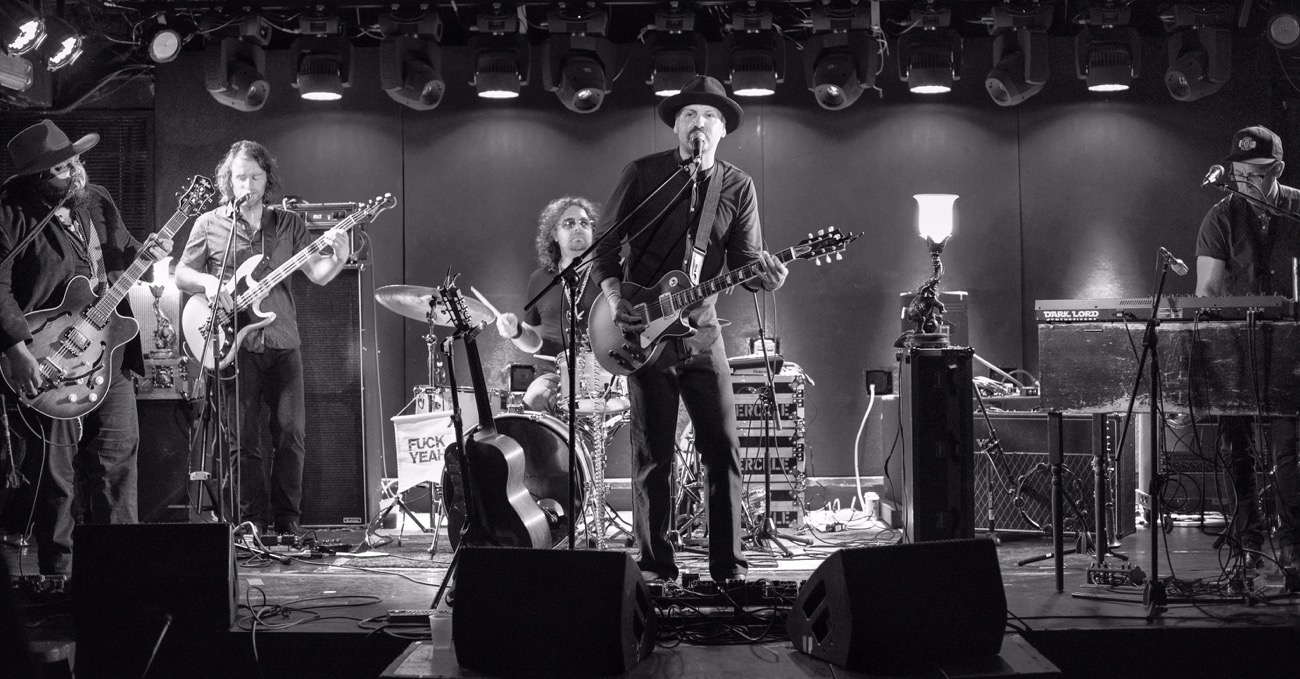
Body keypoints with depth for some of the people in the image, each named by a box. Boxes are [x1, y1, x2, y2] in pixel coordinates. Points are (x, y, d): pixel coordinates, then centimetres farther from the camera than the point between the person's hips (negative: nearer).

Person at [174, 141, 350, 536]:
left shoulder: (289, 223, 11)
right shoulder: (209, 224, 6)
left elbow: (317, 274, 4)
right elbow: (181, 274, 10)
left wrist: (337, 259, -17)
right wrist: (208, 283, -11)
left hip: (282, 343, 2)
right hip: (236, 345, -1)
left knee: (291, 433, -2)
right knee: (243, 439, -1)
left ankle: (287, 521, 8)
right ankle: (253, 521, 9)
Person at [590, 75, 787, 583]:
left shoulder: (737, 187, 6)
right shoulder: (643, 175, 0)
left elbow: (745, 262, 3)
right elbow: (604, 246, 3)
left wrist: (764, 275, -20)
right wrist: (615, 298, -11)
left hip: (700, 329, 2)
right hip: (642, 330, -2)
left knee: (723, 447, -1)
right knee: (652, 455, 2)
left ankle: (728, 567, 8)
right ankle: (655, 567, 12)